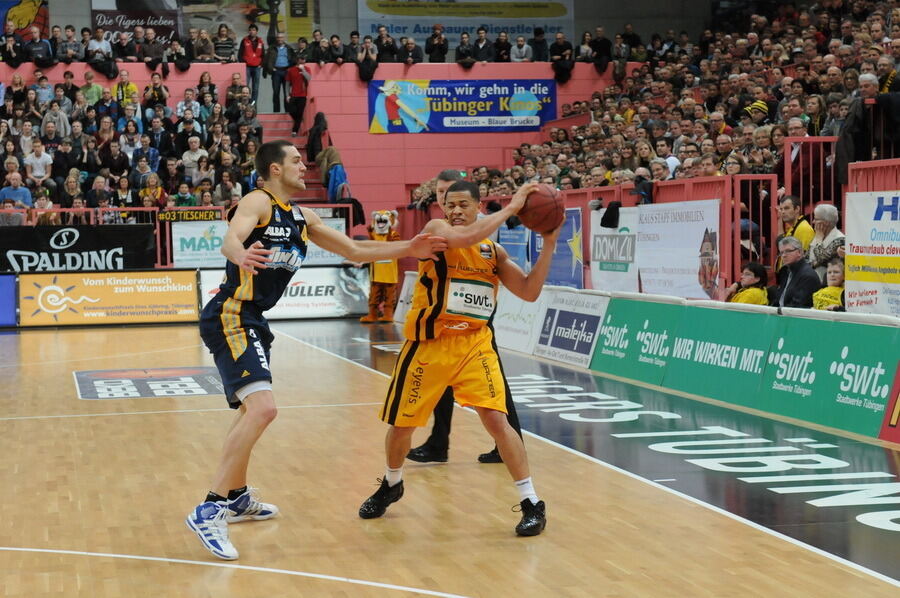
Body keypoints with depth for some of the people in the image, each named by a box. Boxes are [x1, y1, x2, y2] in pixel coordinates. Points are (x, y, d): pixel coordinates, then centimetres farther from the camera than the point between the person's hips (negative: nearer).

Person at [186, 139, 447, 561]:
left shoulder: (301, 218, 16)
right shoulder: (258, 202, -10)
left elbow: (355, 250, 21)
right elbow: (230, 239, -32)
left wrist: (408, 249, 13)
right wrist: (242, 255, -55)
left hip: (251, 320, 11)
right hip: (231, 317, -11)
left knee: (252, 410, 25)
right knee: (263, 408, -24)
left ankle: (237, 497, 42)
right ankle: (209, 511, -25)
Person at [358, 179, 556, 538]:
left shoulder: (493, 250, 5)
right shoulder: (435, 229, -8)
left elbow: (529, 292, 0)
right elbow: (464, 238, -30)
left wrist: (548, 246, -8)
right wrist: (510, 208, -26)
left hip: (475, 343, 1)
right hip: (428, 344, -1)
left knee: (496, 419, -13)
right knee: (401, 424, 10)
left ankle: (532, 504, -6)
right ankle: (391, 485, 39)